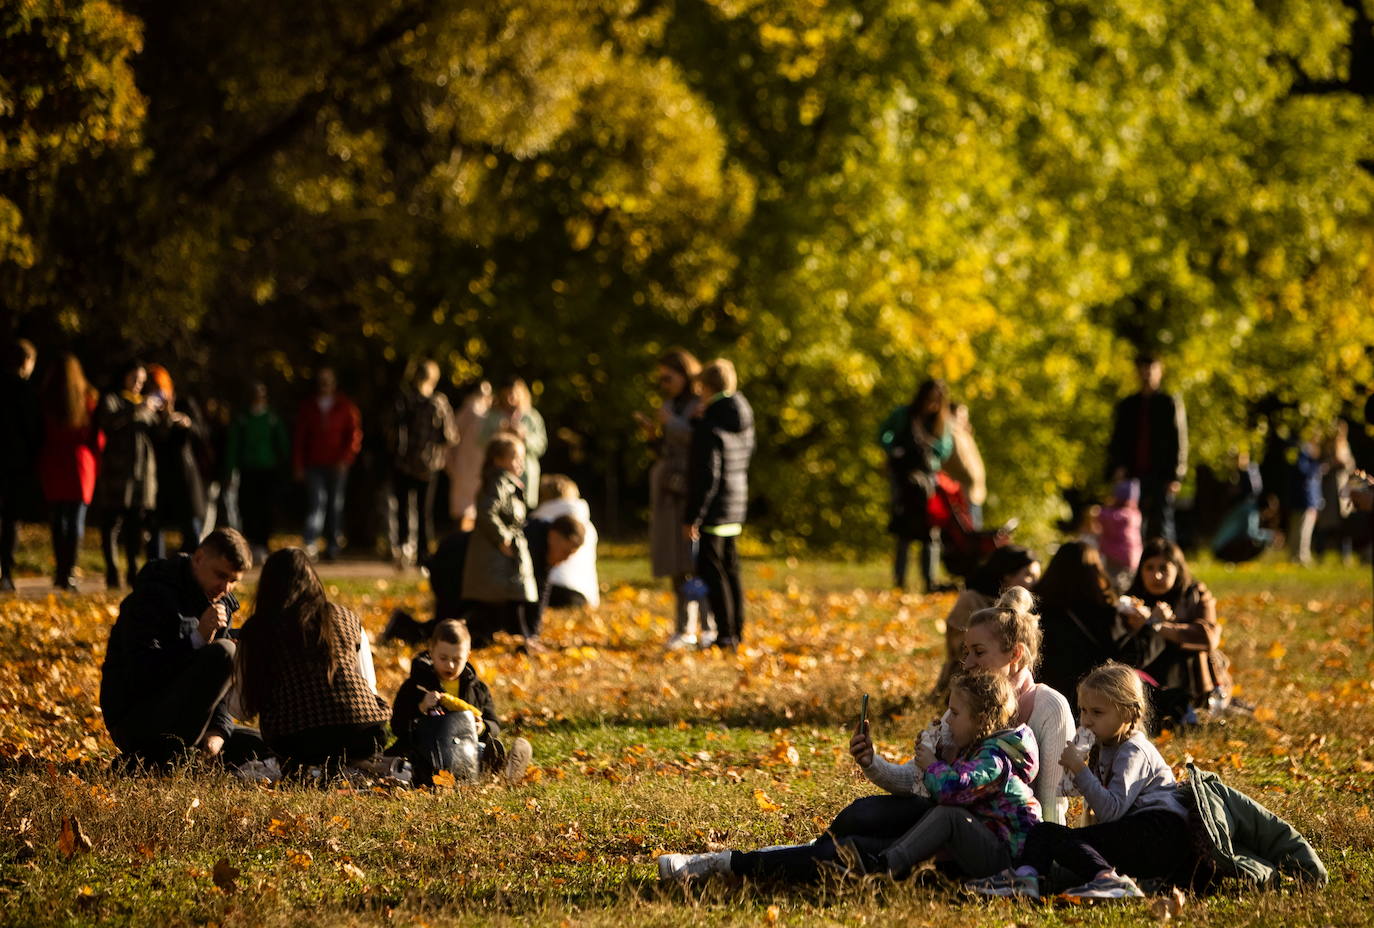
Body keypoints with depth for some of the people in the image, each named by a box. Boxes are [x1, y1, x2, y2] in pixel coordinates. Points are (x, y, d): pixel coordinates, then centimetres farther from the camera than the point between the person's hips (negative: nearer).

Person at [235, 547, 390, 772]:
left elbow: (244, 707, 17)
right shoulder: (348, 620, 17)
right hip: (362, 735, 1)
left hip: (295, 739, -1)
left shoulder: (256, 630, 11)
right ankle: (339, 759, 8)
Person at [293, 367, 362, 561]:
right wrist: (299, 465, 3)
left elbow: (354, 435, 3)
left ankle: (333, 546, 15)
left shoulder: (345, 407, 6)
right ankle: (309, 545, -21)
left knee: (335, 506, 5)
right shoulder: (308, 407, 9)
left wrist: (345, 459, -9)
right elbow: (300, 437, 10)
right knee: (316, 503, -12)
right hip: (314, 465, 0)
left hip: (337, 466, 0)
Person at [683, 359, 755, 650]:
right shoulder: (743, 422, 7)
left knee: (711, 570, -4)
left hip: (713, 509, -9)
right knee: (730, 569, 16)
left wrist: (692, 517, -15)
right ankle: (736, 632, 21)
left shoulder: (709, 427, -18)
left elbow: (707, 476, -20)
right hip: (736, 507, 9)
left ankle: (725, 634, -7)